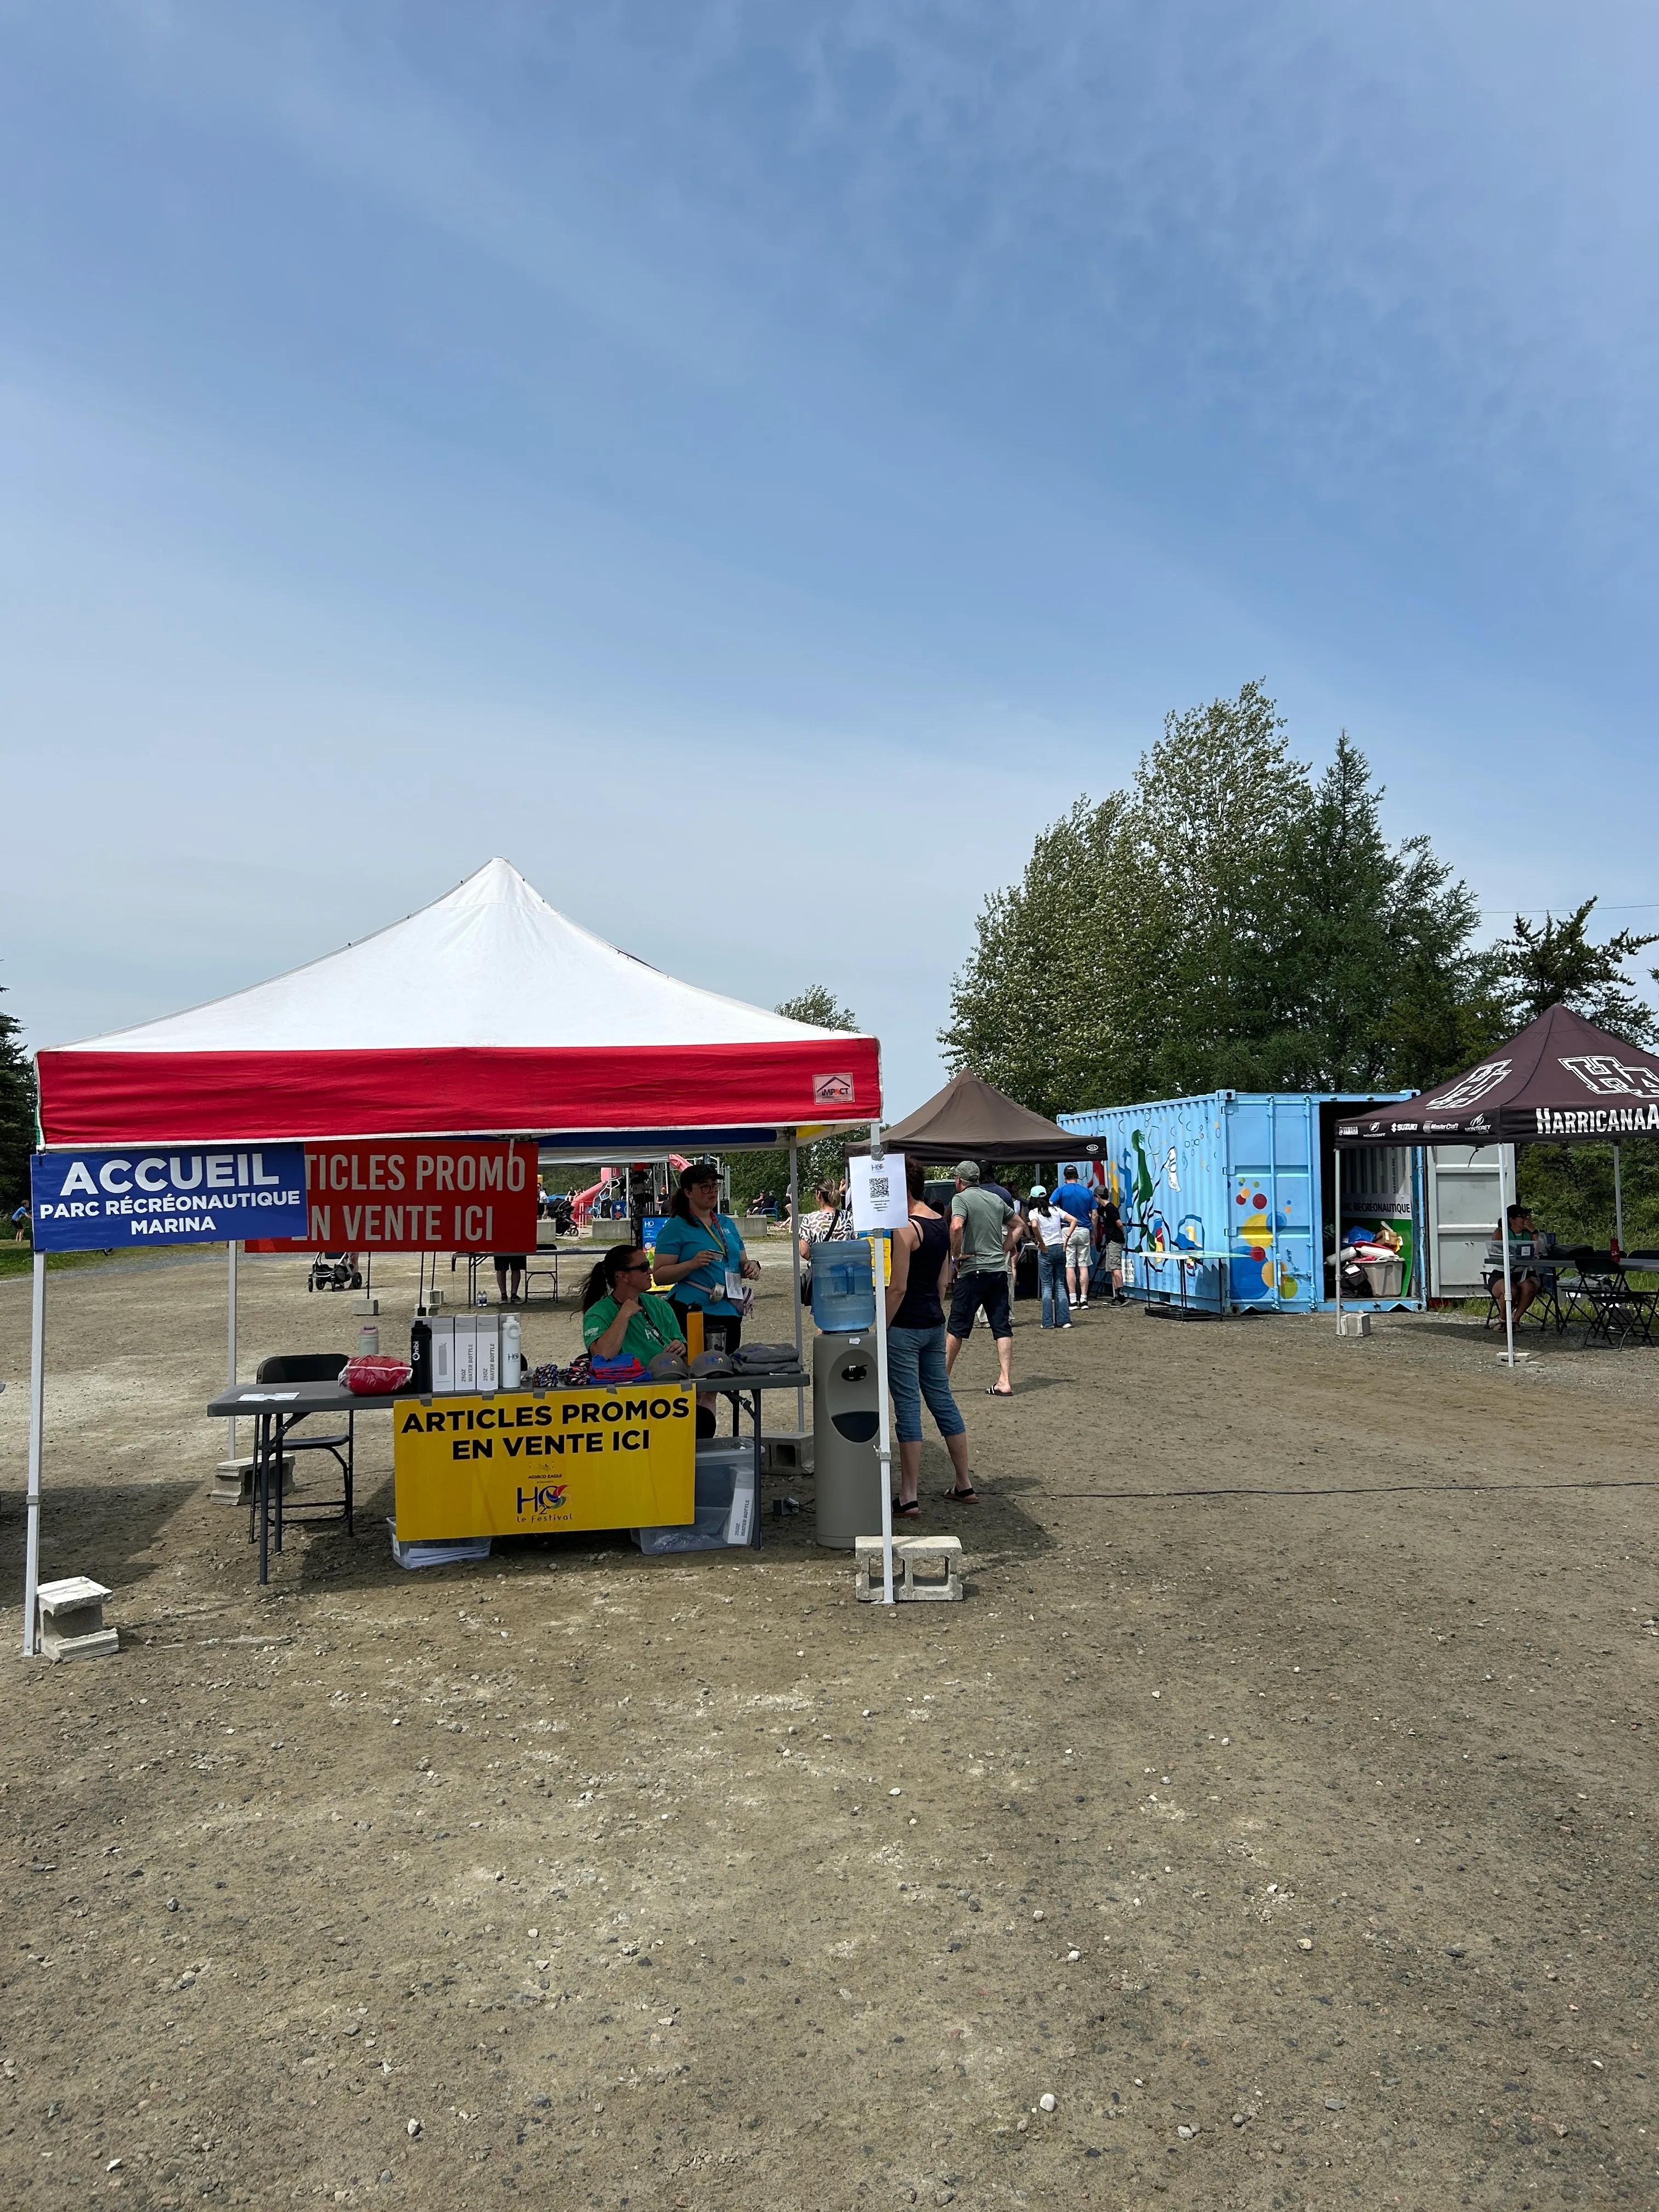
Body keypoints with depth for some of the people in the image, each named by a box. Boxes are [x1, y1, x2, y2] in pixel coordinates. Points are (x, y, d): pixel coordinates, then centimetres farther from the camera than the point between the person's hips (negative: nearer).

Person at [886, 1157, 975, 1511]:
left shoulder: (905, 1228, -17)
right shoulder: (941, 1223, 9)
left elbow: (898, 1288, -18)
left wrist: (880, 1331, -11)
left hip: (905, 1327, -8)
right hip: (934, 1323, 9)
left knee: (908, 1408, -3)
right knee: (943, 1401, 15)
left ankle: (909, 1498, 1)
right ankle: (965, 1485, 23)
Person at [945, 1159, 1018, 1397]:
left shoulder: (961, 1199, -7)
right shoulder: (996, 1199, 13)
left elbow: (956, 1226, -25)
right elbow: (1017, 1225, 23)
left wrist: (956, 1254, -12)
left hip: (973, 1271, -5)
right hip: (999, 1270, 5)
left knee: (957, 1327, 5)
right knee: (1002, 1327, 4)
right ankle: (1005, 1381, -2)